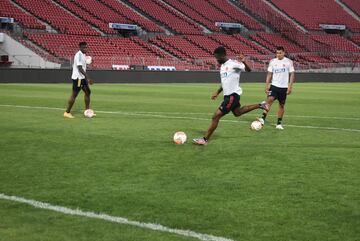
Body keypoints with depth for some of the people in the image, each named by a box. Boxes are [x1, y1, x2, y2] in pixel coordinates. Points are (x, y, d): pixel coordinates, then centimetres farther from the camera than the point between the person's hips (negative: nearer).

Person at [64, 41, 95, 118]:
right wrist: (88, 78, -28)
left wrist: (87, 78, 22)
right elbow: (80, 68, -25)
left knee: (88, 92, 12)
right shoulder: (79, 55, -18)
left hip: (82, 78, 10)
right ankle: (67, 112, 0)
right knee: (74, 94, -6)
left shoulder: (83, 55, 13)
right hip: (77, 78, -10)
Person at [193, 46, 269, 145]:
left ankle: (205, 139, -8)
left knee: (216, 116, -13)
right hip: (228, 94, 10)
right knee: (237, 112, 30)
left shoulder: (233, 64, -16)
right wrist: (217, 92, 18)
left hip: (233, 95, -10)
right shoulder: (222, 66, 12)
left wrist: (243, 62, -40)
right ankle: (260, 105, 39)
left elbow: (248, 70, -22)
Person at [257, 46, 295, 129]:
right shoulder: (272, 61, 4)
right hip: (274, 86, 1)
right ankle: (263, 118, -26)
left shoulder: (288, 62, -3)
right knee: (269, 99, -20)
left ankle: (279, 123, 16)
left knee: (281, 105, 6)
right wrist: (266, 85, -1)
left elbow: (292, 74, -2)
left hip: (284, 87, -1)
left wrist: (290, 86, -10)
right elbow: (269, 74, 7)